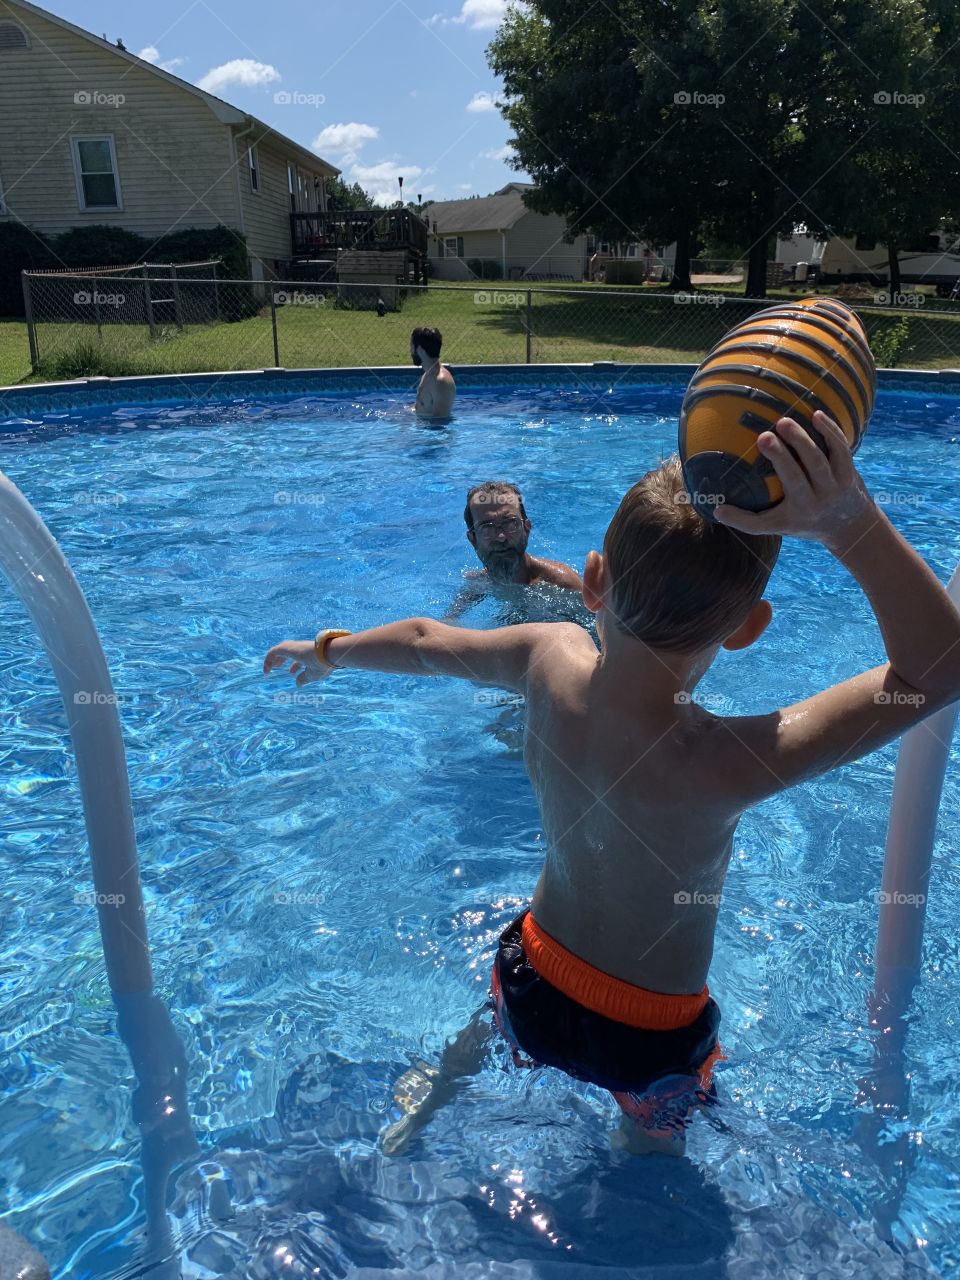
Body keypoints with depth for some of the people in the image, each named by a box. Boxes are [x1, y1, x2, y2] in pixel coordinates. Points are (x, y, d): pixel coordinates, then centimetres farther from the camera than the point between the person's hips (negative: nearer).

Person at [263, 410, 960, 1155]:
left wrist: (327, 652, 13)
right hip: (651, 1038, -4)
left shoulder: (551, 660, -25)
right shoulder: (727, 765, -38)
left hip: (536, 979, 4)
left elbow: (421, 640, -5)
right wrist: (853, 524, -45)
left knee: (489, 1030, 40)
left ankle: (426, 1101, 69)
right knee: (652, 1149, 33)